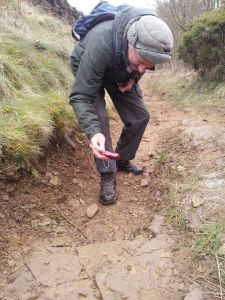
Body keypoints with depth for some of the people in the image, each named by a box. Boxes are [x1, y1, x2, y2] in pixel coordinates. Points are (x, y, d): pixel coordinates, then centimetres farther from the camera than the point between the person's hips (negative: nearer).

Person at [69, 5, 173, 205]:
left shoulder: (152, 41, -29)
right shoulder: (101, 44, -45)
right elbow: (80, 96, -43)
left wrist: (133, 79, -17)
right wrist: (93, 132, -56)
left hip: (121, 74, 5)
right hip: (87, 70, -4)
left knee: (140, 115, -5)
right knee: (98, 117, -24)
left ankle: (123, 160, 15)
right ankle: (108, 175, -11)